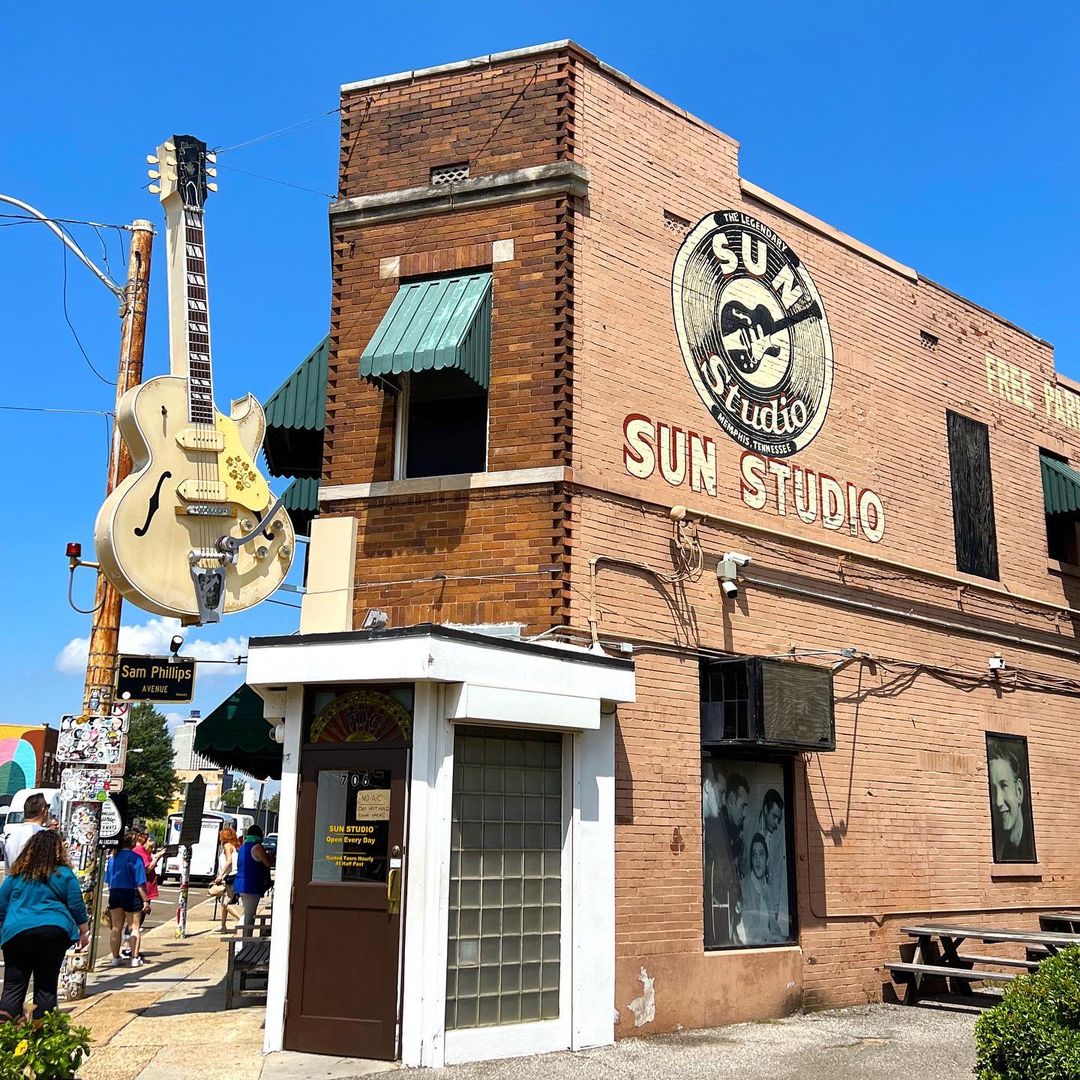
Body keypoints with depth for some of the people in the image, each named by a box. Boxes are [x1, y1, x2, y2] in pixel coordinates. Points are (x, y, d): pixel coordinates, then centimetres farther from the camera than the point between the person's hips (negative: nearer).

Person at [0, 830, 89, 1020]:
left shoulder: (16, 874, 9)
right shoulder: (64, 874, 2)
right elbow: (77, 906, 4)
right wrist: (84, 931, 16)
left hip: (17, 933, 1)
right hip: (54, 932, -1)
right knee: (46, 985, 7)